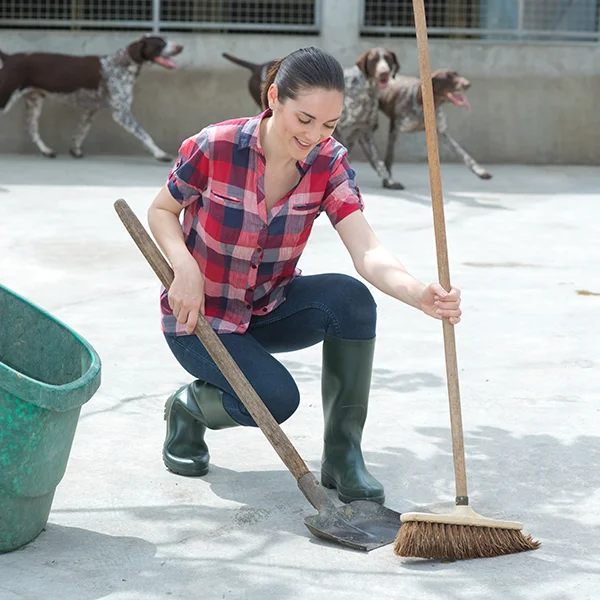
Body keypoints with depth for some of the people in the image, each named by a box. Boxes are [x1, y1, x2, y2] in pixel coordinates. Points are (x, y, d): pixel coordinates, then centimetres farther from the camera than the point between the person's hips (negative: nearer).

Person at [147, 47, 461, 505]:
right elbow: (161, 212, -5)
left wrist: (420, 295, -47)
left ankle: (343, 455, -12)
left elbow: (368, 252, -27)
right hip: (202, 314, -4)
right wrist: (186, 269, -26)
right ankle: (190, 406, 8)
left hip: (269, 307, 4)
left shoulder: (329, 164, -13)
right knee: (275, 399, -29)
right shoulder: (215, 148, -22)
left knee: (351, 298, -28)